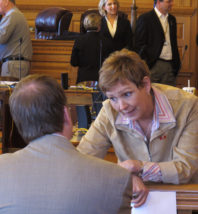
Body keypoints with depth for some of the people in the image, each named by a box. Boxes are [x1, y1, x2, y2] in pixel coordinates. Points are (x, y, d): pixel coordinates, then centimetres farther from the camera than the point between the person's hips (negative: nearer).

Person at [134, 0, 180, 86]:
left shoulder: (172, 19, 16)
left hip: (170, 65, 6)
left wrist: (177, 63, 16)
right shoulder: (144, 18, -4)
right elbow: (139, 44, -7)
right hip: (153, 65, -5)